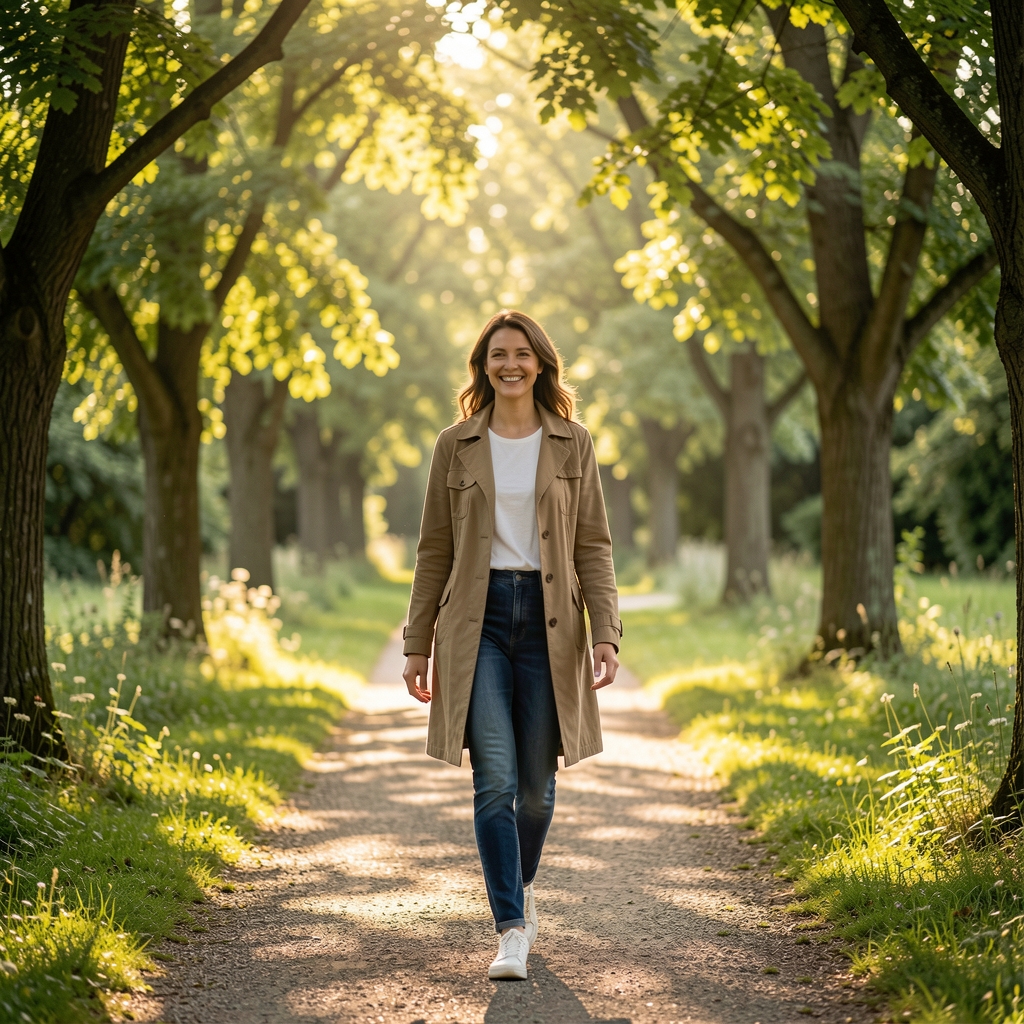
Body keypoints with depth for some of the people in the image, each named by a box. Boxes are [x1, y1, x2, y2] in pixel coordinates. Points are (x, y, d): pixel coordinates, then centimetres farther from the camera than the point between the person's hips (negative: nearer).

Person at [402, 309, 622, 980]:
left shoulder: (573, 444, 6)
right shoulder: (457, 446, 6)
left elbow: (594, 546, 4)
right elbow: (434, 550, 9)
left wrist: (607, 635, -7)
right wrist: (418, 646, 8)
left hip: (548, 620, 1)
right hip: (477, 619, 0)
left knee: (536, 783, 5)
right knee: (495, 779, -10)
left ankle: (522, 885, 33)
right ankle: (512, 931, -8)